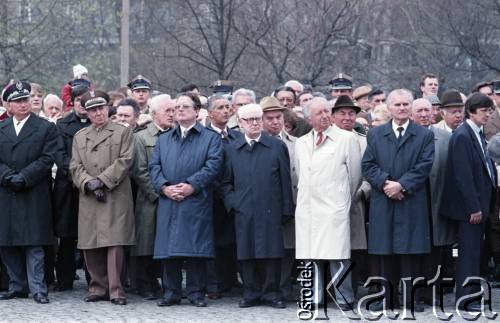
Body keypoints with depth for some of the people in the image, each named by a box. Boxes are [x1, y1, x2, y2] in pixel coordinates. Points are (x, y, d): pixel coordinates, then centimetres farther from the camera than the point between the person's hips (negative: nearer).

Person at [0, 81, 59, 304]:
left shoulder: (46, 128, 4)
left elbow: (47, 159, -4)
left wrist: (23, 177, -14)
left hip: (34, 195, -4)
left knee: (34, 243, -7)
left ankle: (37, 289, -5)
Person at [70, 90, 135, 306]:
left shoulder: (122, 133, 7)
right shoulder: (79, 137, 18)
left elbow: (124, 161, -3)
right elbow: (75, 167, 9)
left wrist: (102, 180, -11)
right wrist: (89, 184, -8)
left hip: (116, 197, -4)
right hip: (89, 199, 4)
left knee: (115, 243, -10)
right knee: (90, 246, 2)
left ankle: (116, 290, -9)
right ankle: (98, 288, 11)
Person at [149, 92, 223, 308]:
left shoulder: (211, 138, 7)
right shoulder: (163, 140, 20)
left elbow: (213, 166, -5)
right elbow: (154, 166, 10)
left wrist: (191, 186, -16)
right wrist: (164, 187, -9)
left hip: (196, 203, -3)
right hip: (168, 203, 3)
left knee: (195, 248, -5)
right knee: (168, 249, 2)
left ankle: (195, 292, 2)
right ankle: (171, 292, 8)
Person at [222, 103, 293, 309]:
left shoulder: (278, 147, 5)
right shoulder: (232, 150, 10)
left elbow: (285, 181, 5)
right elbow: (226, 182, 14)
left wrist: (286, 210, 1)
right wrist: (232, 203, 0)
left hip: (270, 211, -2)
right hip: (243, 212, 2)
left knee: (271, 253, -1)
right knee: (245, 254, 2)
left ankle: (271, 293, 8)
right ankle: (251, 293, 11)